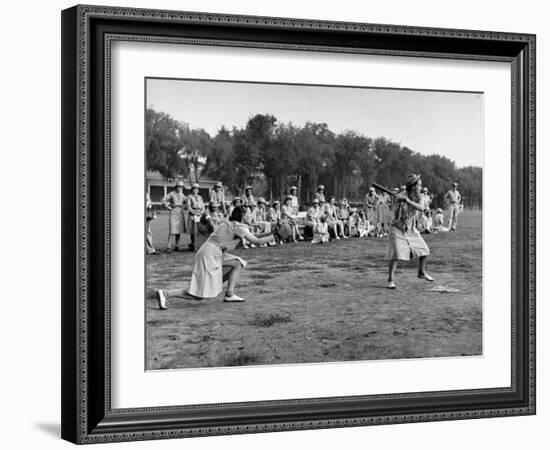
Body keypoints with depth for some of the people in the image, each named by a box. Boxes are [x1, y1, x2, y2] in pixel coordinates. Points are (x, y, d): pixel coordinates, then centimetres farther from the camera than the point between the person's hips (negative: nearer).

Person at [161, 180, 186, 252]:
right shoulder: (171, 194, -6)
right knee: (172, 231, -11)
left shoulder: (182, 195, 10)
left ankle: (177, 246, 10)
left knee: (179, 230, 4)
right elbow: (163, 201, -7)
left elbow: (185, 202, 28)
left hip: (180, 214, 5)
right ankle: (169, 247, -10)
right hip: (173, 214, -5)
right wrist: (169, 208, -7)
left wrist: (182, 207, 12)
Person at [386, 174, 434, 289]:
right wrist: (399, 203, -37)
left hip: (411, 230, 6)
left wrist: (407, 201, -36)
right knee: (396, 255, -17)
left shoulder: (417, 197, -4)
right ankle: (390, 280, -10)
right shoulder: (400, 197, -20)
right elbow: (397, 217, -24)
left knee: (424, 250, 8)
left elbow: (421, 208, -26)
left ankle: (422, 272, 32)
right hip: (398, 229, -6)